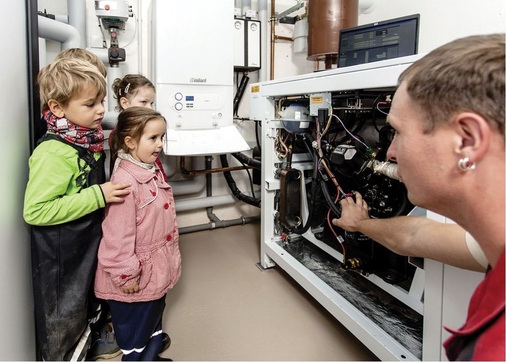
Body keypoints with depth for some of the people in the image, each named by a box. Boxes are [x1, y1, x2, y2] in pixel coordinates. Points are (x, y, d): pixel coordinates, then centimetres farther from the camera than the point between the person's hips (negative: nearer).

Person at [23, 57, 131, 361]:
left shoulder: (88, 140, 0)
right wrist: (98, 196, -30)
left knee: (85, 311, 28)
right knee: (64, 323, 14)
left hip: (89, 246, 8)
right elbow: (35, 211, -30)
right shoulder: (52, 153, -26)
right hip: (61, 260, -8)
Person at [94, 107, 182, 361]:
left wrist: (171, 256, 19)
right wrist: (125, 276, -18)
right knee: (135, 332, 15)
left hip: (157, 269, 9)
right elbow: (118, 235, -25)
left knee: (154, 319, 28)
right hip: (137, 276, -9)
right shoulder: (125, 181, -28)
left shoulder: (152, 170, 2)